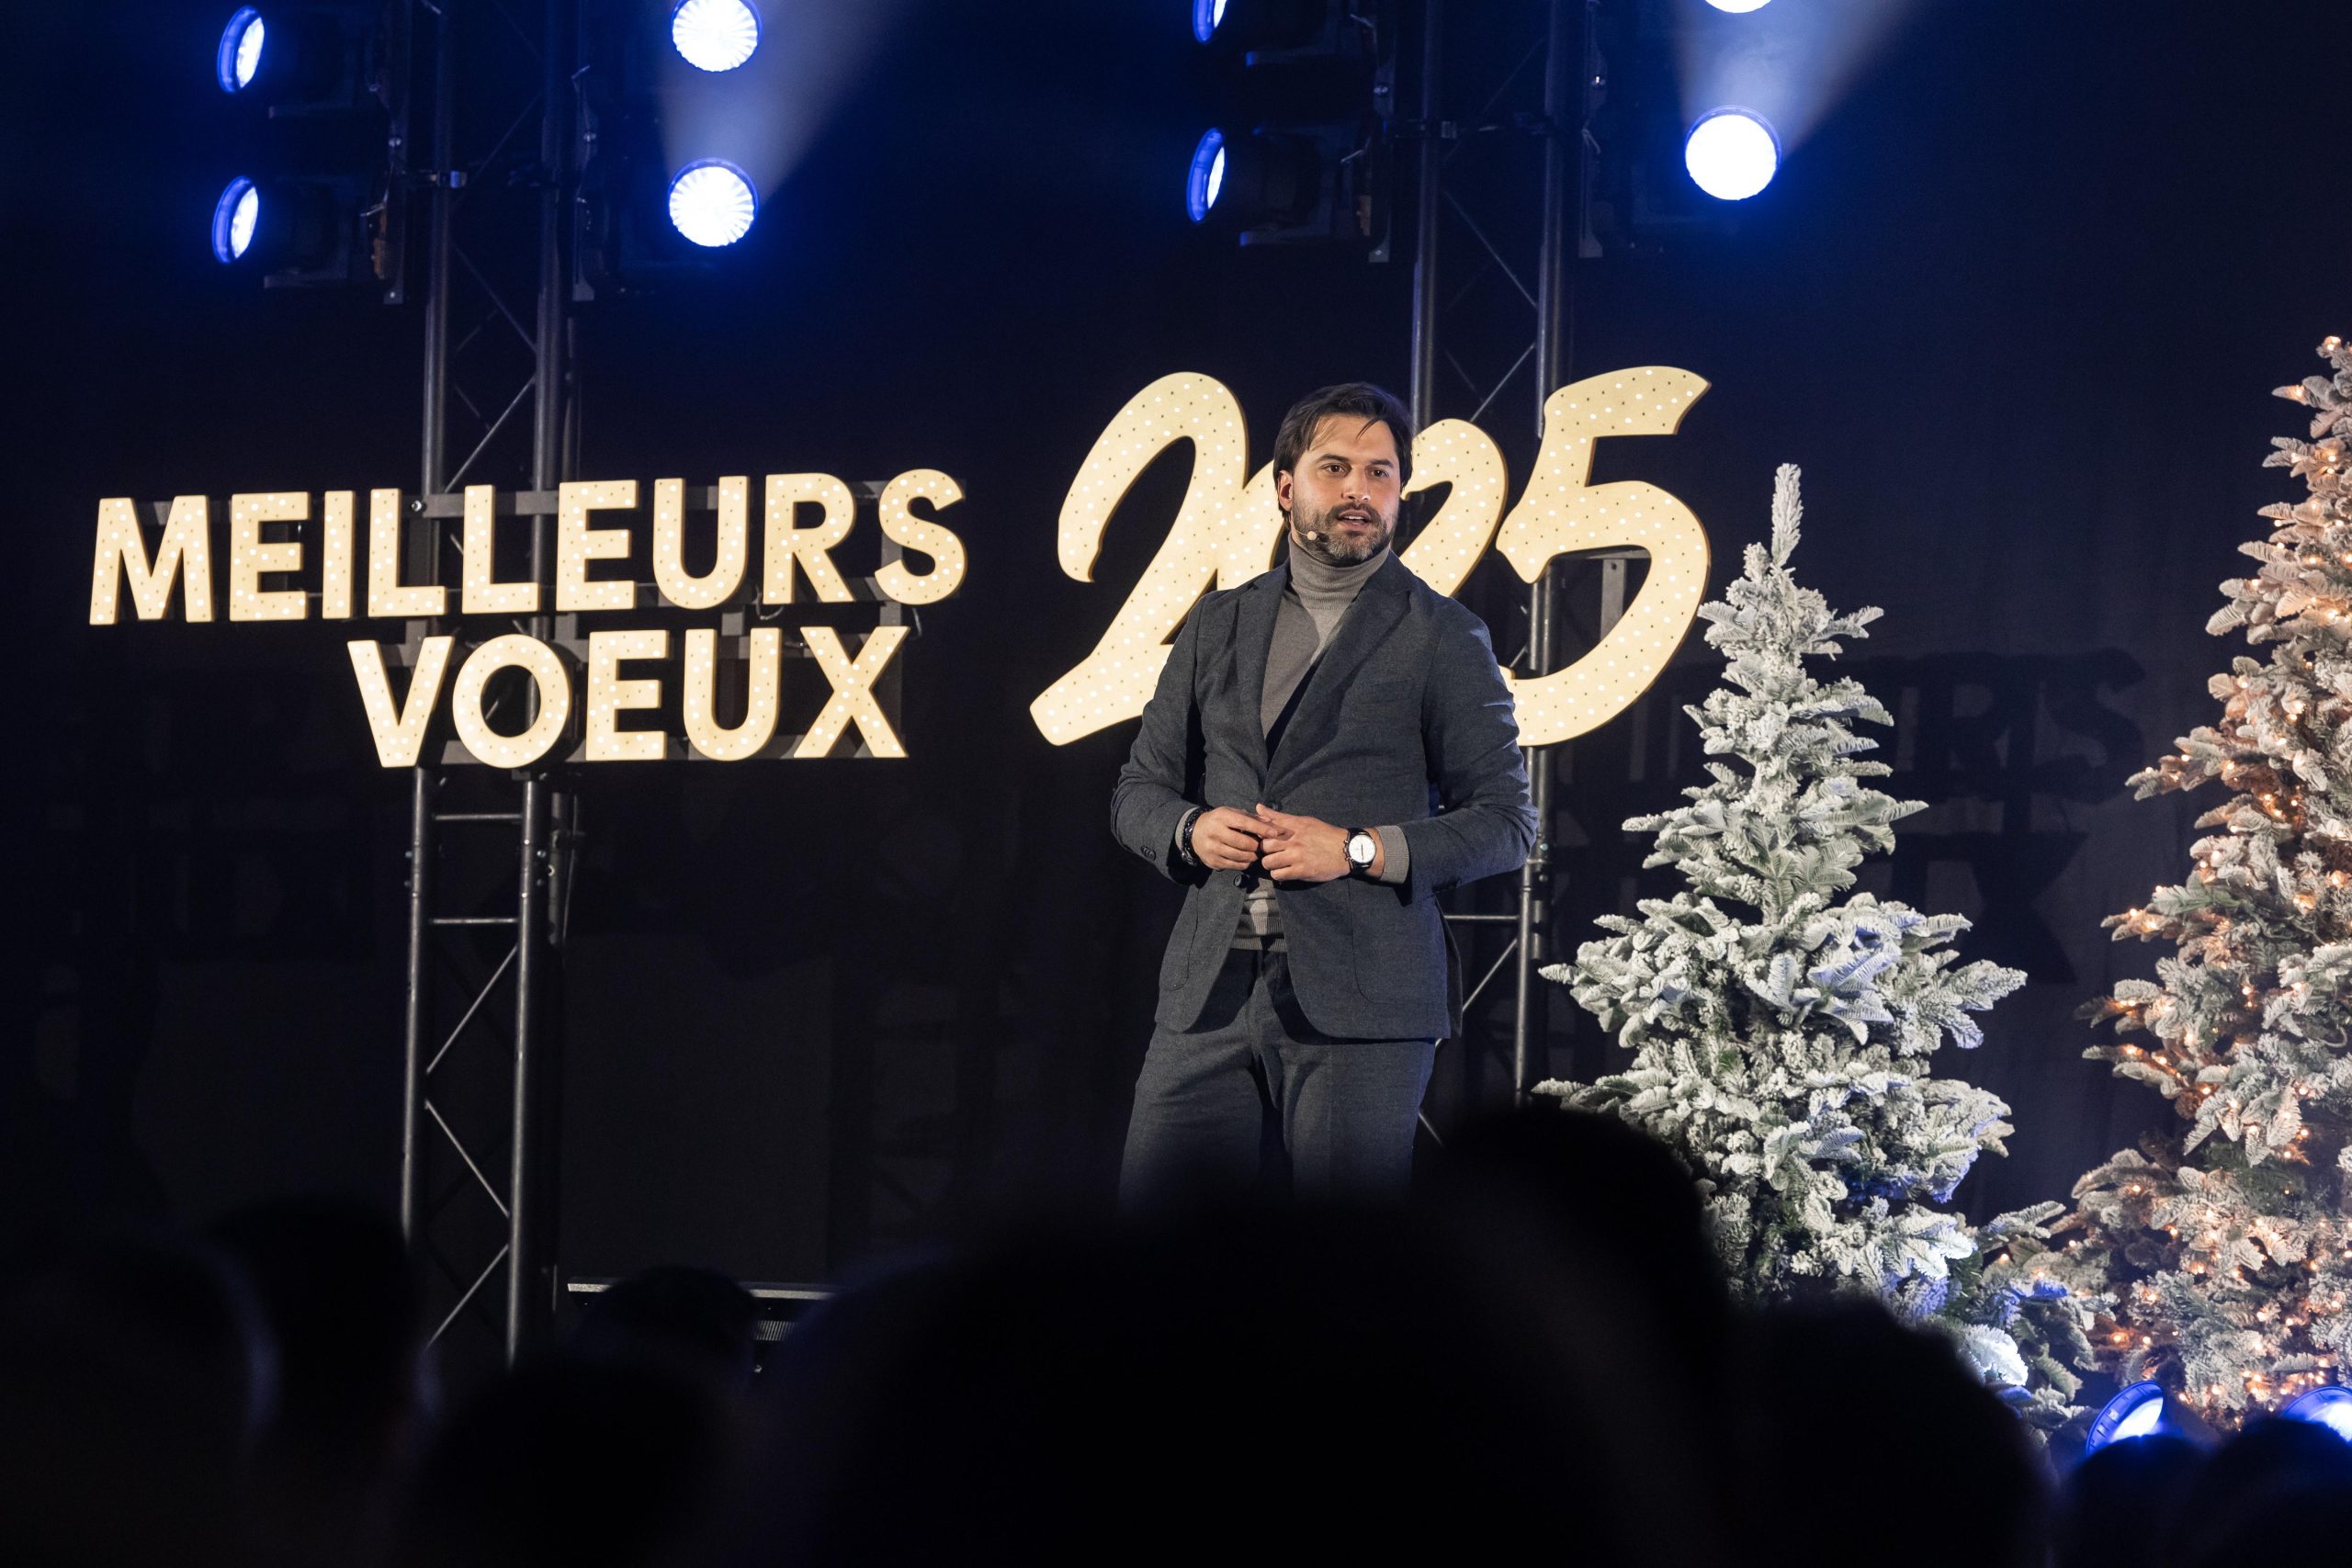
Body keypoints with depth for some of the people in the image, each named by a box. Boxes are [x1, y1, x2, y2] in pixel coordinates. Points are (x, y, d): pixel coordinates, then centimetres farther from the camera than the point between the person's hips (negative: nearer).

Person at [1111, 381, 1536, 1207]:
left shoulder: (1441, 637, 4)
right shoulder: (1218, 625, 16)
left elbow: (1506, 821, 1)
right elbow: (1139, 788, 20)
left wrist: (1359, 850, -12)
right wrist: (1191, 828, -3)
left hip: (1359, 1003, -4)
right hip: (1210, 987, 4)